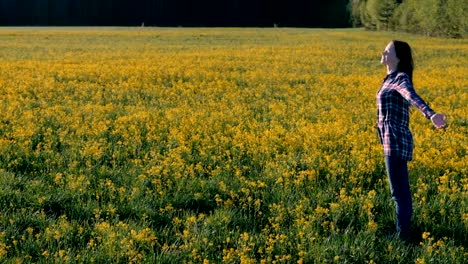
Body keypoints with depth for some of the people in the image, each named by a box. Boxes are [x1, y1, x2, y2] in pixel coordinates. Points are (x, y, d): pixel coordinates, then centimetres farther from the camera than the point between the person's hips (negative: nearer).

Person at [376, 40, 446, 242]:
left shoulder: (401, 79, -13)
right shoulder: (391, 79, 14)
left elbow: (413, 98, -34)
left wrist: (431, 115, -52)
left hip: (396, 142, -9)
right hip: (393, 142, 9)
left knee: (399, 191, -7)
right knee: (401, 190, 14)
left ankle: (403, 237, -4)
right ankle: (403, 233, 22)